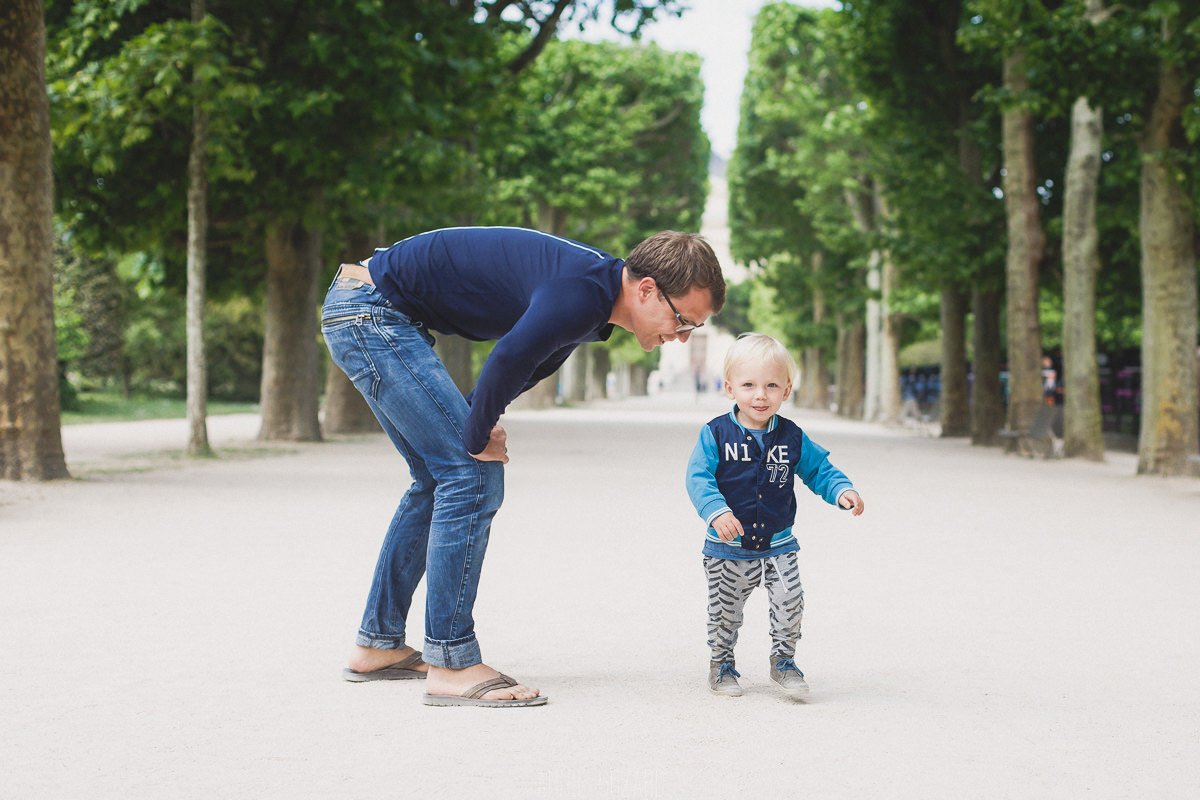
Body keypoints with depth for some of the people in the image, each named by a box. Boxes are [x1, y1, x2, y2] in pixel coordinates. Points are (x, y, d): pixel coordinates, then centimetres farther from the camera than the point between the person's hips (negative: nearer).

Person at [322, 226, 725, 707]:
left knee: (440, 479, 16)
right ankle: (452, 666, -9)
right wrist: (477, 439, -14)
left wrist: (479, 422, 3)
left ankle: (377, 646, 24)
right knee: (472, 472, -12)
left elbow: (530, 364, 17)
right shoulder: (580, 297, -24)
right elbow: (506, 363, -30)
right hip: (369, 311, -10)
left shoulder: (592, 291, 7)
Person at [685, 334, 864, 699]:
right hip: (728, 547, -1)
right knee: (724, 610, 8)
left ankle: (783, 660, 11)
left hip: (778, 545, 2)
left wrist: (842, 490, -11)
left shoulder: (792, 437, -1)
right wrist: (717, 511, -32)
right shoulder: (715, 434, -11)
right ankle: (721, 663, 31)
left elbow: (818, 469, 8)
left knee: (789, 600, -11)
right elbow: (698, 477, -16)